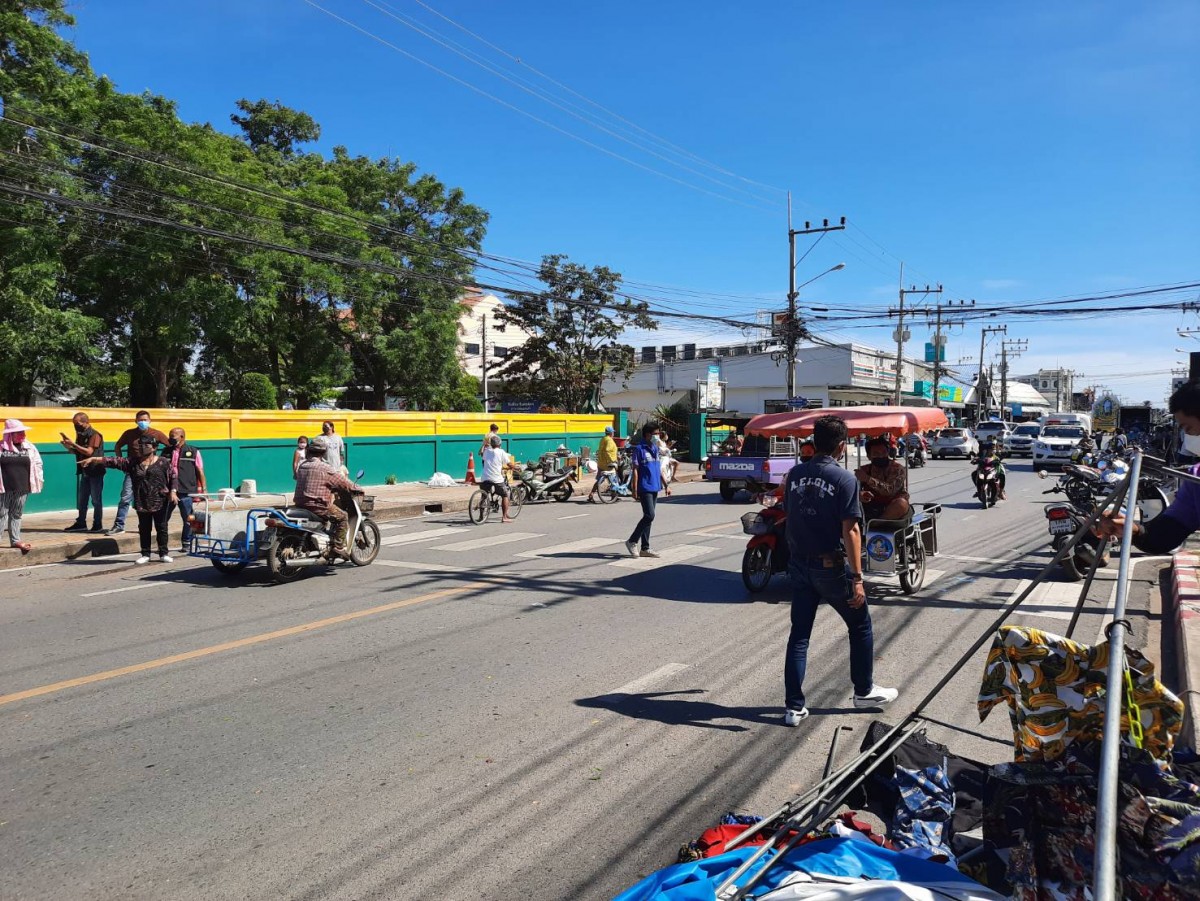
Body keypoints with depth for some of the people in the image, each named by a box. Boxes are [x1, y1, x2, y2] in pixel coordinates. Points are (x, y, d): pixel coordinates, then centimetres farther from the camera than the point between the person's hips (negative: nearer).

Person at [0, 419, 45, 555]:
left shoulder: (30, 447, 6)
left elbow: (37, 464, 12)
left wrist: (39, 480, 8)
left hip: (22, 488, 3)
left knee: (16, 514, 10)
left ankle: (15, 540, 16)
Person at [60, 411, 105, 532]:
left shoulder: (94, 435, -12)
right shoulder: (81, 435, 12)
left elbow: (89, 452, -21)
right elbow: (77, 452, 15)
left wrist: (73, 444, -20)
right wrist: (68, 446, -2)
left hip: (95, 471, -8)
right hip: (85, 471, 8)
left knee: (96, 499, -1)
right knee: (81, 499, 12)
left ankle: (98, 524, 5)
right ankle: (80, 523, 19)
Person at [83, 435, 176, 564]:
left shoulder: (162, 462, -2)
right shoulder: (132, 462, 4)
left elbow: (172, 477, 2)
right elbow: (114, 461, -4)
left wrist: (172, 492, -7)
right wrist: (94, 459, -12)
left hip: (161, 501, -3)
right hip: (142, 503, 3)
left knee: (161, 527, 4)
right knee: (144, 529, 9)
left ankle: (164, 554, 13)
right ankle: (145, 554, 18)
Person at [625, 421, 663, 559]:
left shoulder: (655, 448, 14)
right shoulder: (639, 449, -9)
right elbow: (635, 470, -11)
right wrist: (634, 490, -15)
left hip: (655, 488, 8)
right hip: (644, 488, -8)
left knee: (649, 518, 9)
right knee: (649, 516, -14)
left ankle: (645, 548, 14)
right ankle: (632, 541, 0)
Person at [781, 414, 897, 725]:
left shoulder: (795, 474, 2)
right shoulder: (844, 479, -15)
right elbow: (850, 530, -19)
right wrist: (857, 578, -17)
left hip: (800, 565, 5)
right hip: (832, 567, -5)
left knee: (799, 635, 9)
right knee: (860, 627, 17)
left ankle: (793, 706, 9)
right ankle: (864, 691, 30)